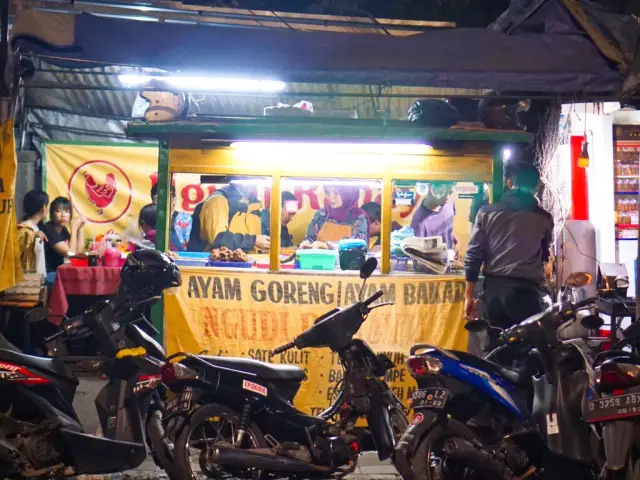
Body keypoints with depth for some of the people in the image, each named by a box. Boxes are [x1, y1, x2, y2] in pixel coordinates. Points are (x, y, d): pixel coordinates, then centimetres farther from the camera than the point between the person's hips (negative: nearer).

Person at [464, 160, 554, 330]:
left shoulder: (487, 212, 5)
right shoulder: (543, 218, 3)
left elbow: (473, 255, 3)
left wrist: (469, 295, 7)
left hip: (493, 288, 3)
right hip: (524, 290, -3)